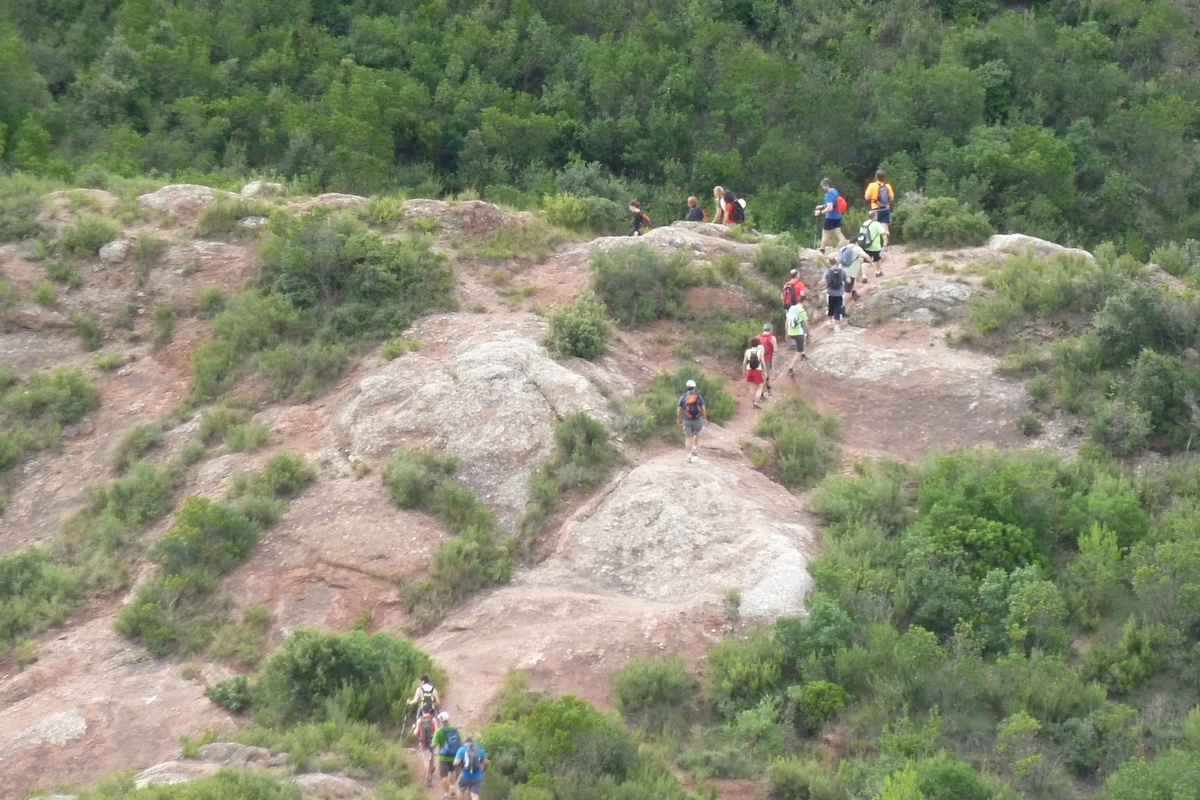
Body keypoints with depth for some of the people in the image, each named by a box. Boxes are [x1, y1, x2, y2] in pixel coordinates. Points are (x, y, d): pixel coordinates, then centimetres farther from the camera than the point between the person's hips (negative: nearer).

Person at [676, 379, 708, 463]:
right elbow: (703, 408, -4)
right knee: (697, 434, 26)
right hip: (697, 420, 0)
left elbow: (679, 410, -1)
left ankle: (689, 457, 1)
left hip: (686, 421, 0)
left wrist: (678, 419, 13)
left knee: (688, 438, 3)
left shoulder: (683, 397, -3)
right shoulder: (698, 396, -3)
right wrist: (705, 418, 6)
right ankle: (694, 451, 18)